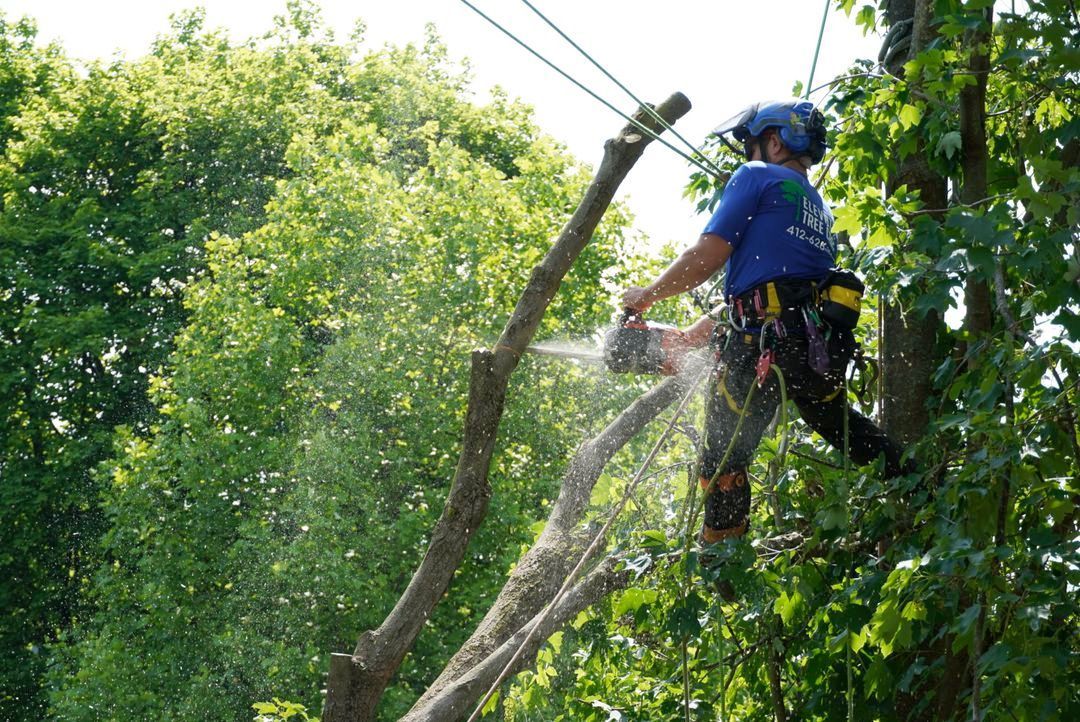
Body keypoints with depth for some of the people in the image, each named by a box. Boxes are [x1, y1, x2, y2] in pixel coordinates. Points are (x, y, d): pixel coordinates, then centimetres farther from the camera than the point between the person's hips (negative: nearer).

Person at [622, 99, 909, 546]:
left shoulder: (756, 177, 4)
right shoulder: (820, 211, 27)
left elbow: (709, 254, -4)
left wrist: (647, 295, 8)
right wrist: (710, 327, 29)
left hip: (764, 341, -7)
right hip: (826, 338, 7)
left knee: (725, 457, 3)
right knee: (837, 422, 29)